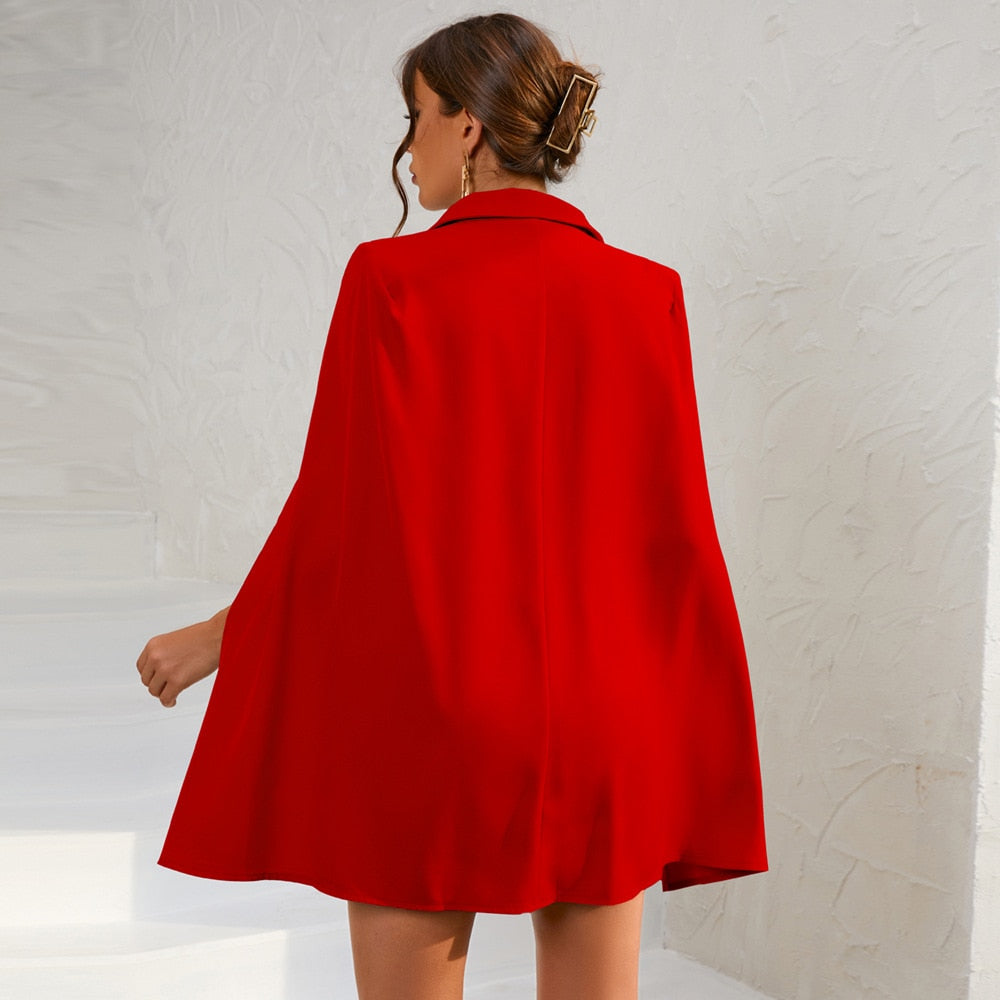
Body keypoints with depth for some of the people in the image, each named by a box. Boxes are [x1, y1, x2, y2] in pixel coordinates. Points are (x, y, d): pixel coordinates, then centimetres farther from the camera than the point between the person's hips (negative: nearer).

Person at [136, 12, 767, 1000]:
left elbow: (335, 515, -8)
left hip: (429, 724, -3)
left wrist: (220, 636, 8)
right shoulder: (645, 294, 0)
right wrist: (705, 743, 11)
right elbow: (676, 530, 0)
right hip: (603, 731, 3)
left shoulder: (393, 280, -9)